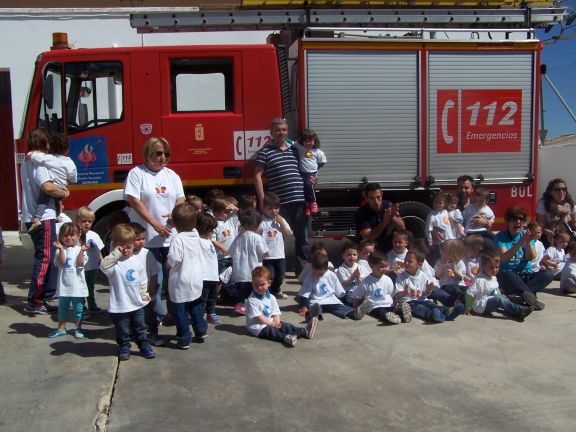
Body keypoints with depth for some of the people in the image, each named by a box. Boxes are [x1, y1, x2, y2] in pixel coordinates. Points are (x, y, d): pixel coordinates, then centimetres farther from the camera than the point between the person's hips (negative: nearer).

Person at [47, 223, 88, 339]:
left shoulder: (80, 249, -2)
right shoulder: (60, 249, 1)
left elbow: (80, 264, -12)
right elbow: (61, 262, -14)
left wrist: (81, 251, -23)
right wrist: (61, 249, -23)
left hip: (78, 285, -1)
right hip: (64, 285, 1)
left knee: (79, 308, 8)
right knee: (62, 308, 13)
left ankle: (77, 328, 22)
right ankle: (61, 328, 27)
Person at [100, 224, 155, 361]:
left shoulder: (137, 261, 1)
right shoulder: (113, 262, -12)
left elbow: (143, 280, 11)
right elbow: (104, 266, -36)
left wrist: (144, 293, 11)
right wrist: (116, 254, -36)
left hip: (137, 303, 4)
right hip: (119, 306, -3)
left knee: (140, 328, 17)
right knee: (123, 331, 11)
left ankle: (144, 345, 32)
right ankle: (124, 348, 30)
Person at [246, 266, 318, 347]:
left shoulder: (271, 297, 8)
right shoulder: (251, 300, -13)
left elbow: (276, 312, 6)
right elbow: (258, 316, -17)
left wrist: (276, 321, -14)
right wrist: (271, 323, -19)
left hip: (271, 322, 7)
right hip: (258, 326, -7)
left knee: (285, 326, -12)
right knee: (271, 331, -32)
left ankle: (305, 331, -23)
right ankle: (285, 338, -59)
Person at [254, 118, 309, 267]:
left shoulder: (294, 150, 16)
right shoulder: (265, 152, -1)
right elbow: (257, 176, -4)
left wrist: (309, 177, 10)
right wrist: (262, 200, -10)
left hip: (299, 200, 5)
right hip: (279, 203, -5)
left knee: (302, 236, 11)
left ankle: (303, 266, 23)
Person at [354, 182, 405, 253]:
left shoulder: (389, 205, -7)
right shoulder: (360, 213, -19)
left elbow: (402, 228, -9)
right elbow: (368, 238, -24)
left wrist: (393, 217, -28)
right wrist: (385, 221, -32)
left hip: (387, 246, 4)